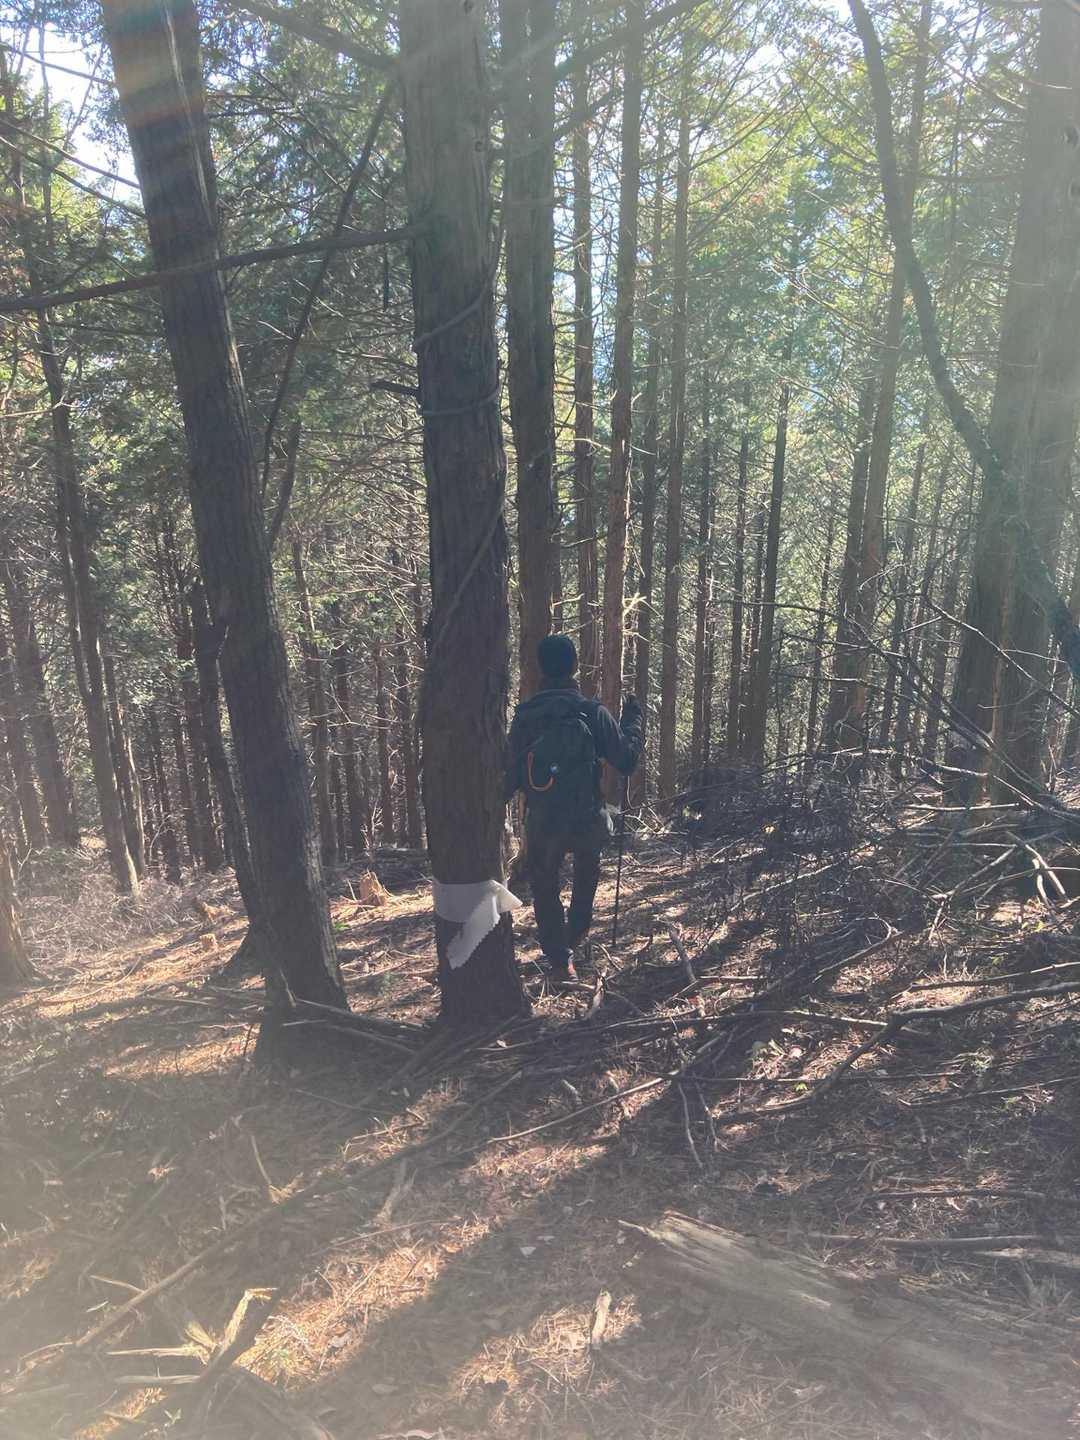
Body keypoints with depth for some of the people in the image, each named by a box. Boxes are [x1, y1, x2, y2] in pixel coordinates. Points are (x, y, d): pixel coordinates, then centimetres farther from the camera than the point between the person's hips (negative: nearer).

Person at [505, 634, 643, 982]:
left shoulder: (523, 716, -5)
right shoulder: (592, 712, -11)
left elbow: (511, 774, 0)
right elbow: (626, 760, -6)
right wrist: (633, 720, 8)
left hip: (541, 825, 1)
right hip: (588, 821, 0)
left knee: (545, 890, 19)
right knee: (587, 870, 29)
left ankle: (559, 960, 21)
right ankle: (575, 934, 37)